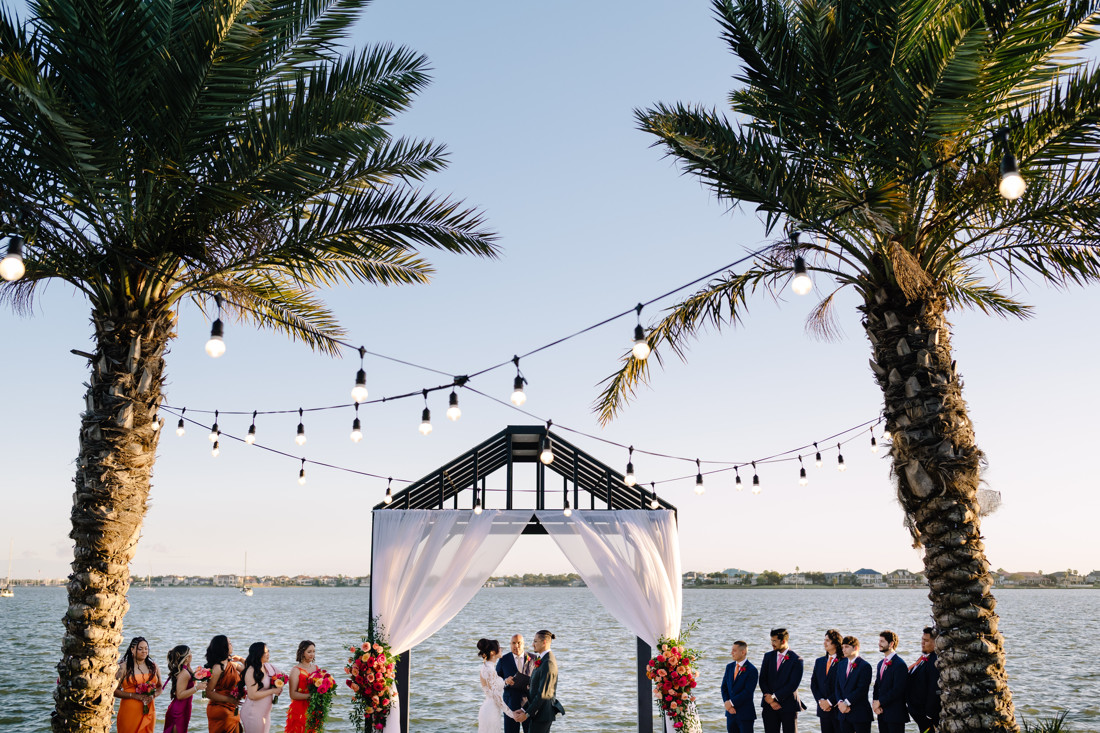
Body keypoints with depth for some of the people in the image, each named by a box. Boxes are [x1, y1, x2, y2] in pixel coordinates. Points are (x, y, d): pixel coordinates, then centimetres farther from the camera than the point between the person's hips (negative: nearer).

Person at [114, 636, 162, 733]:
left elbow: (159, 687, 17)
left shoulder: (153, 666, 10)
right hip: (129, 711, -3)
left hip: (148, 711, 3)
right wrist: (135, 695, -15)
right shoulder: (123, 667, -2)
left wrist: (153, 696, -5)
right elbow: (115, 690, -7)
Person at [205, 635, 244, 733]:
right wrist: (228, 699, -22)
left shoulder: (232, 664, 7)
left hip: (232, 710, 8)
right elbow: (208, 693, -18)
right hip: (220, 709, -8)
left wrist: (241, 659, 5)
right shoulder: (218, 667, -17)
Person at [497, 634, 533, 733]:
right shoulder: (503, 660, 2)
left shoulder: (533, 659, 3)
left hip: (529, 702, 0)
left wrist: (533, 685, -13)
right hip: (511, 702, 0)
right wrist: (505, 681, -16)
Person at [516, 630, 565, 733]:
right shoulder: (542, 660, 12)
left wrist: (527, 713, -15)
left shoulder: (548, 663, -19)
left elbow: (542, 694, -21)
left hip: (543, 713, -9)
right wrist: (524, 710, 7)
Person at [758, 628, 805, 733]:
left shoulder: (796, 660, -6)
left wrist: (775, 697, -13)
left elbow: (793, 685, -12)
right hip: (770, 705, 4)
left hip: (788, 706, -3)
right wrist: (770, 700, -7)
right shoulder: (768, 656, 8)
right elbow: (762, 680, 5)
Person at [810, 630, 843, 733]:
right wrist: (820, 700, -3)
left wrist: (829, 701, -12)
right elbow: (813, 684, 12)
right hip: (823, 709, 5)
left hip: (838, 709, -5)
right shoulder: (819, 661, 13)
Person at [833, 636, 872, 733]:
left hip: (860, 714, -6)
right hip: (843, 714, 6)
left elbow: (862, 689, -16)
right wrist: (840, 702, -7)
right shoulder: (842, 664, 13)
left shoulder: (865, 666, -9)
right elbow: (837, 687, 11)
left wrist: (846, 703, -16)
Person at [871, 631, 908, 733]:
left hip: (895, 714, -8)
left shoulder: (899, 664, -12)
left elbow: (897, 690, -18)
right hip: (882, 713, 8)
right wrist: (874, 702, -1)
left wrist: (880, 702, -13)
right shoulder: (881, 664, 16)